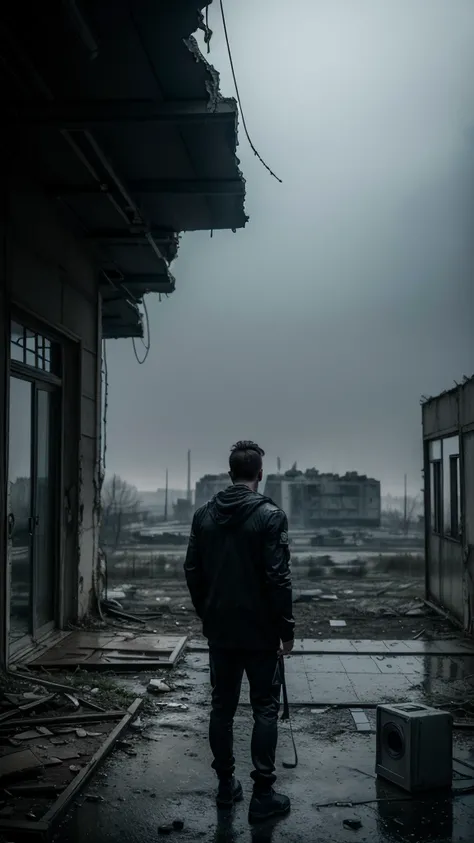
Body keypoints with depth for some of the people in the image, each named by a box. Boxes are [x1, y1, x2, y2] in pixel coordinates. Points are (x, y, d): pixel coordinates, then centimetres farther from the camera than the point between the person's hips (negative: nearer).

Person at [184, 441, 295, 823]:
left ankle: (226, 785, 22)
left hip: (220, 630, 5)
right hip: (260, 630, -5)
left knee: (222, 706, 13)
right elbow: (278, 577, -15)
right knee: (265, 709, 4)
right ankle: (263, 794, 6)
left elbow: (192, 571, 6)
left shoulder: (204, 515, 3)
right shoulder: (270, 515, -13)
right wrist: (286, 628, -7)